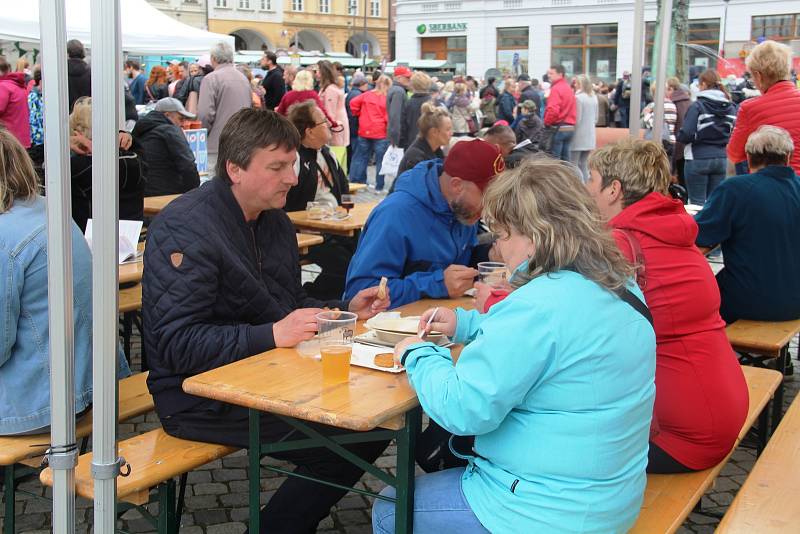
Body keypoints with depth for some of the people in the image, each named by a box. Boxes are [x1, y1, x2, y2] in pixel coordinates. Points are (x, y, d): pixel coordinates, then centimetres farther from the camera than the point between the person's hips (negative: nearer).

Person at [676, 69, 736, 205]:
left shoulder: (697, 106, -10)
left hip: (698, 159, -5)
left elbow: (686, 134, -16)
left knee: (697, 203, 1)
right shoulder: (731, 107, 6)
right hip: (721, 159, 5)